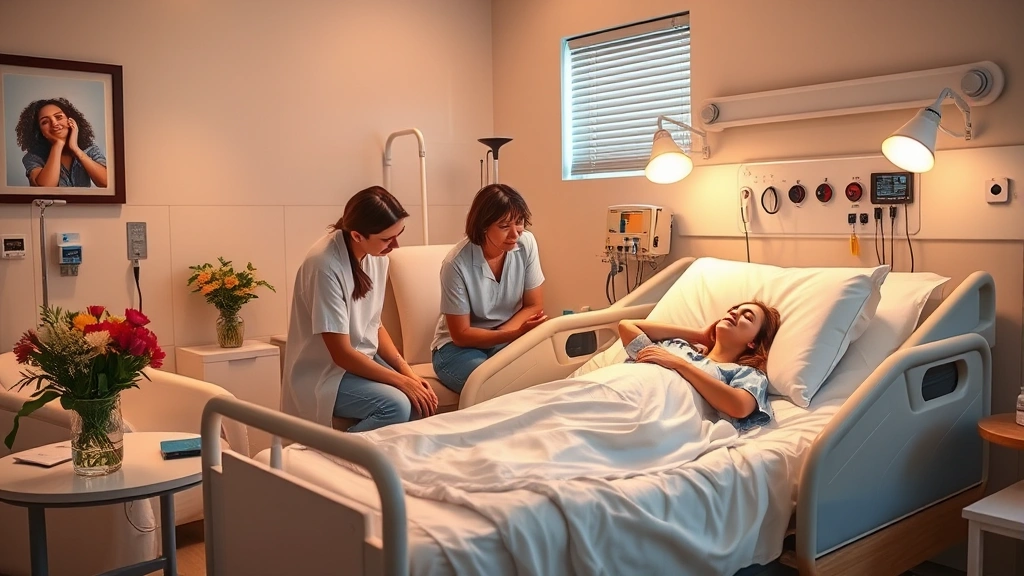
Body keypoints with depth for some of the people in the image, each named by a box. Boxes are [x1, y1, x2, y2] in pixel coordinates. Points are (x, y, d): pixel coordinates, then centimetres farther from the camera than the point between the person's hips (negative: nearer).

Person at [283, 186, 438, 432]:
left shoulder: (377, 255, -2)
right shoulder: (325, 265, -25)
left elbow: (374, 325, 8)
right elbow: (342, 354, -22)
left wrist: (407, 371, -5)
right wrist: (402, 381, -20)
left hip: (365, 359, 7)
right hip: (324, 373, -7)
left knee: (422, 403, -15)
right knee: (396, 406, -28)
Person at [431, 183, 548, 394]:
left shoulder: (526, 244, -12)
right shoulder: (457, 264, -24)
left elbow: (534, 306, -3)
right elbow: (461, 335, -18)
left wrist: (500, 334, -19)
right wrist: (515, 333, -30)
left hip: (507, 340, 4)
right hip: (458, 347, -4)